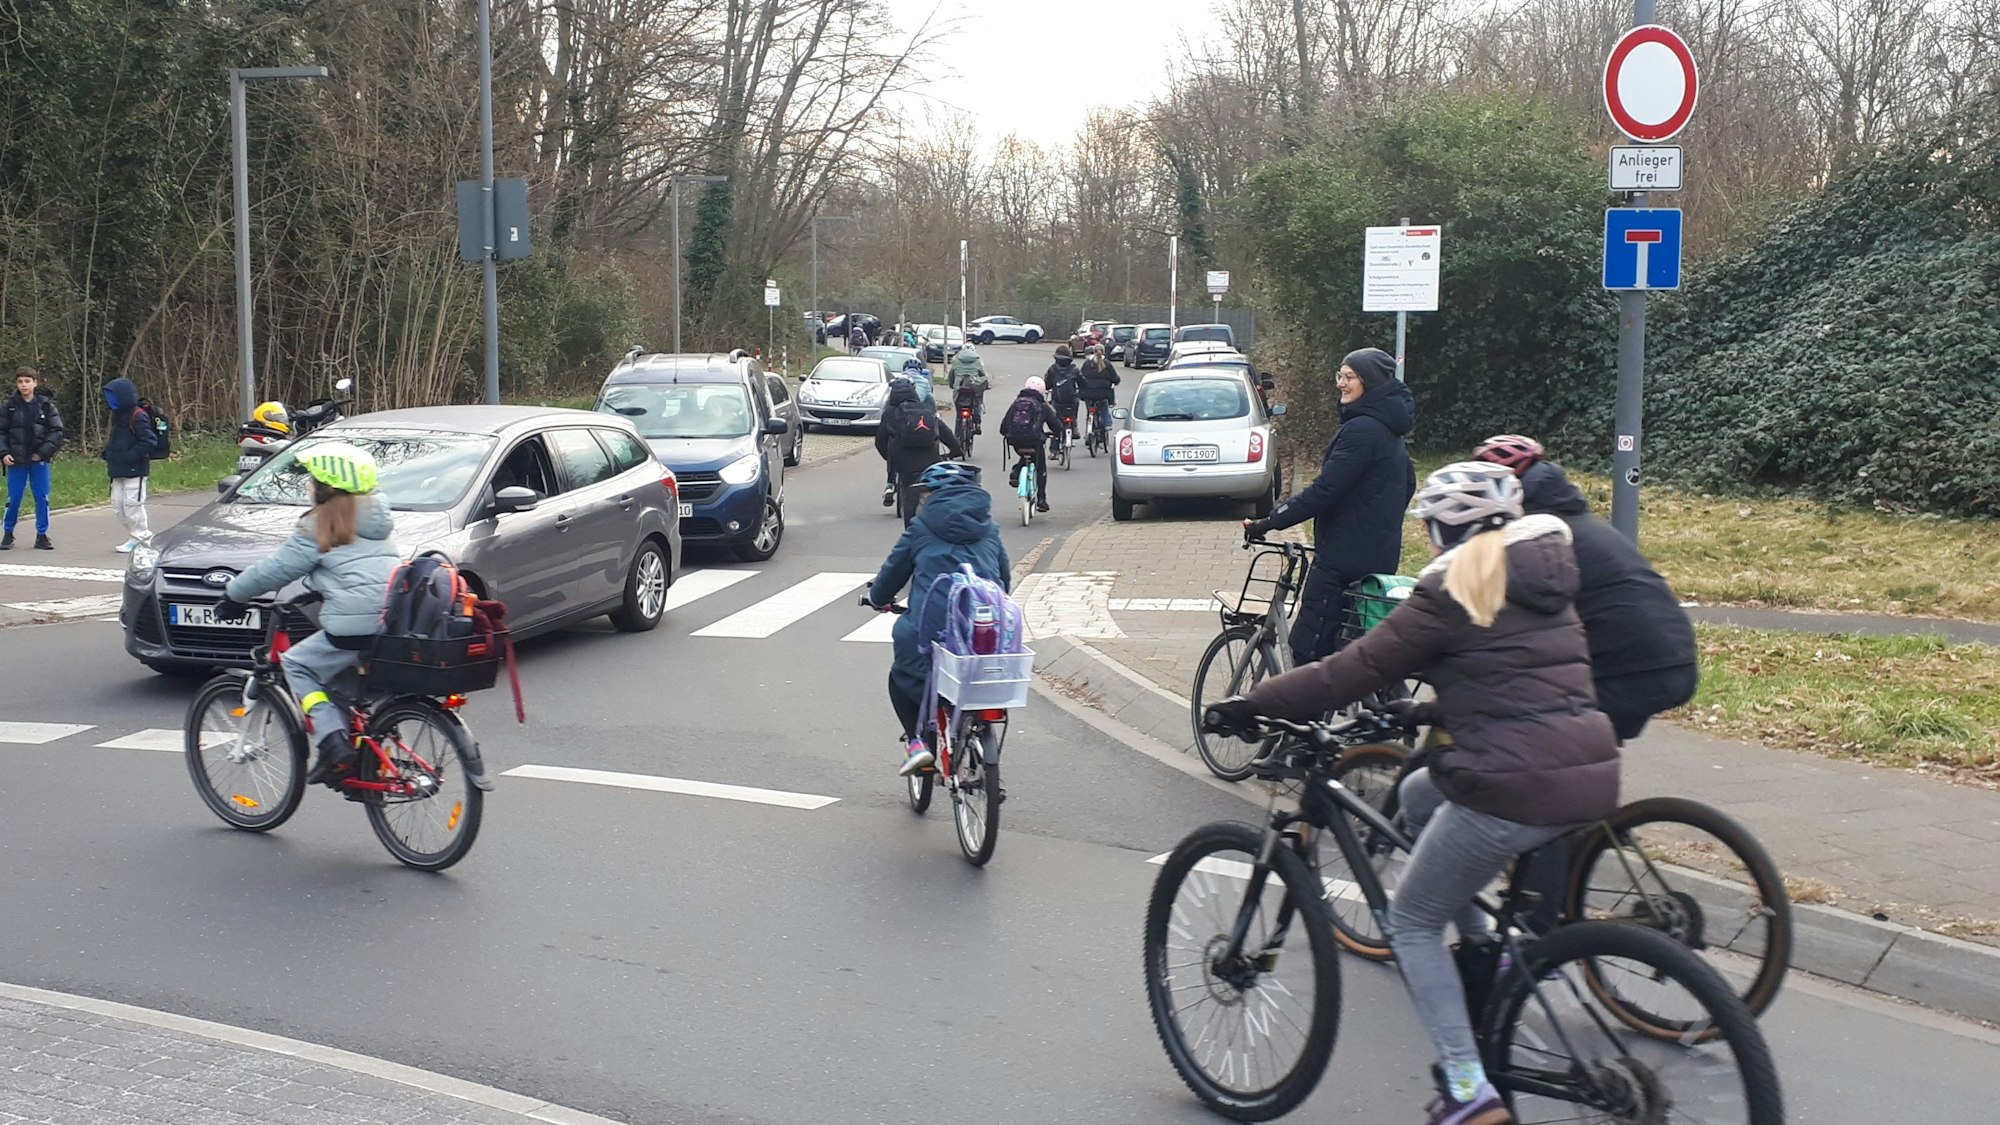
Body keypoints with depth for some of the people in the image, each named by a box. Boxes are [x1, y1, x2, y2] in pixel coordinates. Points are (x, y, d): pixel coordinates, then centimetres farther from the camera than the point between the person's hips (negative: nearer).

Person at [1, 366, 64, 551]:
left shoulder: (46, 405, -1)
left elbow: (57, 431, -2)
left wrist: (43, 452, -11)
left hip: (40, 460, 0)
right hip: (16, 461, 0)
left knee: (42, 498, 2)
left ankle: (42, 535, 13)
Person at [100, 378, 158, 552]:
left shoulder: (138, 417, -14)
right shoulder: (118, 416, 15)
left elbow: (149, 442, -21)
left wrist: (129, 456, -23)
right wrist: (107, 453, 7)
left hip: (135, 470, -9)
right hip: (119, 471, 9)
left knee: (132, 504, -5)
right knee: (118, 504, 9)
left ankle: (139, 539, 7)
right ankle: (143, 536, 18)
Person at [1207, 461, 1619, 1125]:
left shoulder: (1453, 591, -7)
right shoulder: (1546, 578, 17)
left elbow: (1355, 671, -7)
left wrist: (1252, 706, 2)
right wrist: (1434, 706, 43)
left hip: (1515, 787, -8)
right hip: (1593, 776, 8)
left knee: (1411, 922, 10)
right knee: (1419, 794, 30)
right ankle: (1482, 947, 26)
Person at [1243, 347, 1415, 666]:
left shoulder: (1361, 430, -18)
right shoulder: (1388, 431, 14)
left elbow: (1323, 492, -22)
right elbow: (1408, 484, 25)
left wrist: (1266, 523, -17)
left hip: (1345, 559, -10)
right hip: (1378, 557, 10)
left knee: (1307, 647, -8)